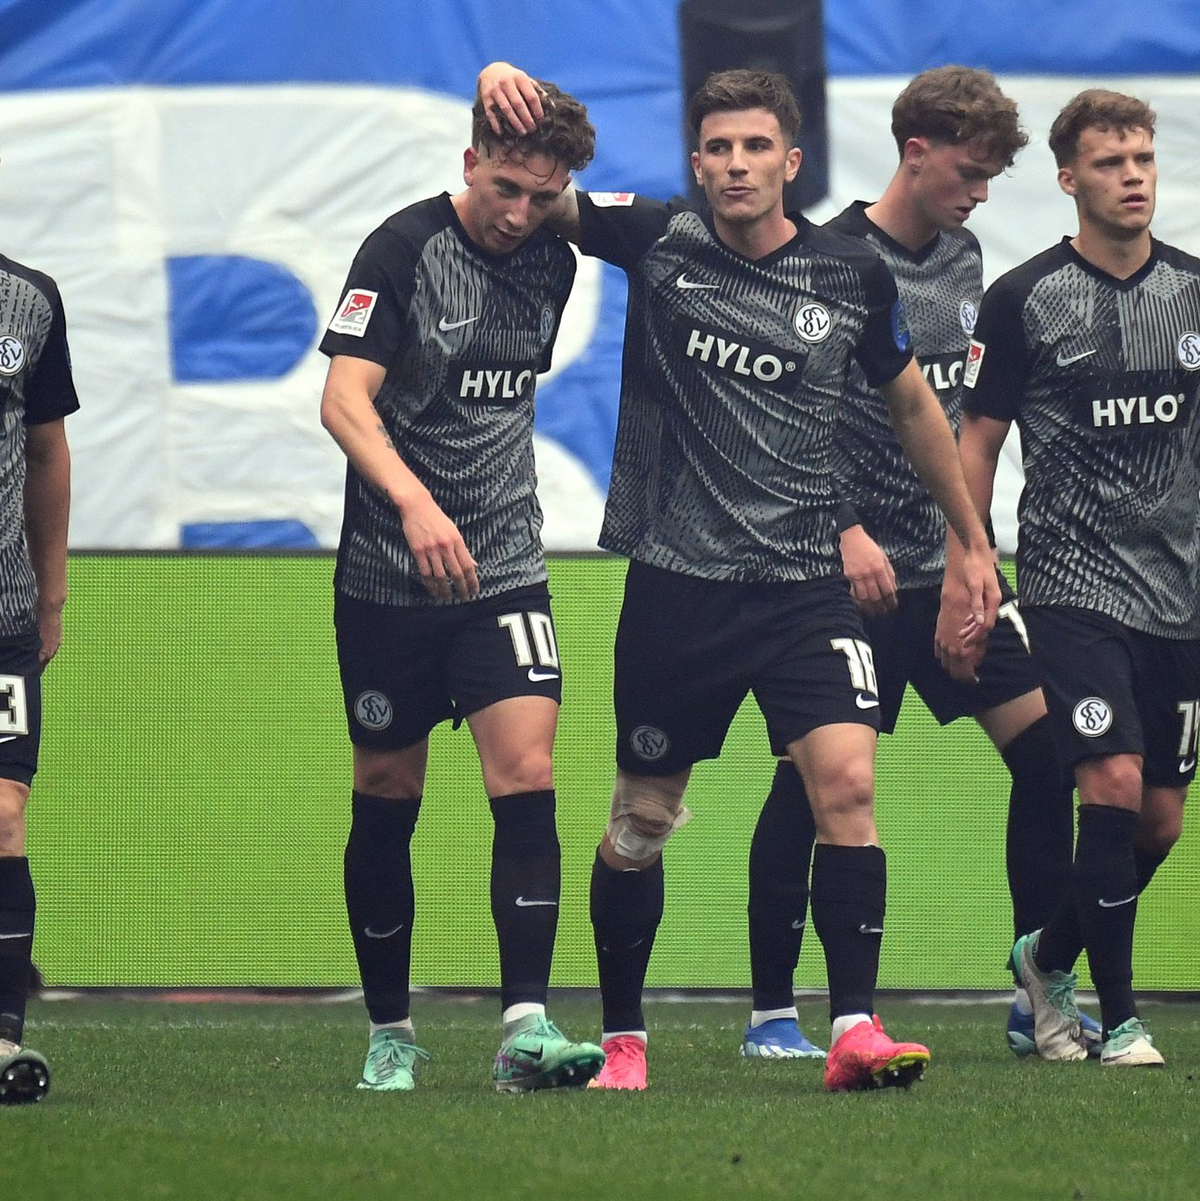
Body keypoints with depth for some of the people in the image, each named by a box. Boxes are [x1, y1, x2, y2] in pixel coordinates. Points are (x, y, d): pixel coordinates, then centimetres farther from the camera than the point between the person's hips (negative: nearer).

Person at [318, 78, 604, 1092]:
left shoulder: (551, 260, 4)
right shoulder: (404, 248, -10)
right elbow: (344, 399, -18)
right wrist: (412, 498, -32)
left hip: (504, 570, 3)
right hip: (387, 578, -3)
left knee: (528, 779, -12)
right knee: (388, 800, 6)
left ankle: (527, 1027, -17)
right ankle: (390, 1030, 18)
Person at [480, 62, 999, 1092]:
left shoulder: (853, 276, 1)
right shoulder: (658, 242, -1)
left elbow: (914, 404, 16)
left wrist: (973, 542, 22)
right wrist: (502, 83, -18)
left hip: (805, 581, 0)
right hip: (677, 582, 0)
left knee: (848, 783, -18)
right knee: (643, 818, 8)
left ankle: (856, 1028, -17)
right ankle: (622, 1037, 23)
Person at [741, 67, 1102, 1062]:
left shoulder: (963, 260, 12)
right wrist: (844, 529, -21)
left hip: (952, 565, 7)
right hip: (854, 570, -7)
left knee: (1048, 746, -2)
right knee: (817, 778, -3)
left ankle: (1039, 998, 5)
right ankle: (772, 1011, 8)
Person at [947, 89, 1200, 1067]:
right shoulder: (1027, 299, -4)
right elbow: (976, 442, 1)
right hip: (1075, 586, -5)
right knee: (1114, 784, -17)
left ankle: (1049, 958, 31)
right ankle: (1120, 1020, -9)